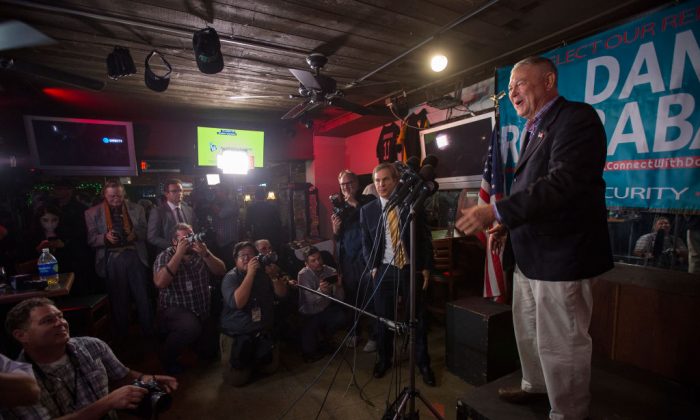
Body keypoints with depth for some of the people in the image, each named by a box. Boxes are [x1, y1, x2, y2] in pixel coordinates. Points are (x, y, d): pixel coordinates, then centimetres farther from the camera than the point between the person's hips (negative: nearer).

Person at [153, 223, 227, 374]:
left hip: (201, 311, 5)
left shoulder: (200, 254, 1)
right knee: (191, 326, -36)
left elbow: (221, 272, -10)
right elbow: (160, 283, -27)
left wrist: (205, 254, -24)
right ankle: (168, 358, -6)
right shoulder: (165, 257, -9)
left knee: (209, 352, 7)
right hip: (174, 310, -4)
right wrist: (179, 254, -28)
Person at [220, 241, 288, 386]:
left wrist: (275, 275, -20)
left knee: (271, 367, 6)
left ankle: (253, 360, 35)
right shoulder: (231, 277, -12)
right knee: (238, 378, -6)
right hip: (236, 335, -4)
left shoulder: (263, 273, 3)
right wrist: (250, 273, -32)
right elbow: (237, 303, -30)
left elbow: (282, 294, -1)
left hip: (263, 333, 4)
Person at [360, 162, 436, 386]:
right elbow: (366, 243, 8)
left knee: (417, 318, 8)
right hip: (384, 270, 1)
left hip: (411, 269, -1)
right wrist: (373, 267, -3)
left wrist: (426, 267, -1)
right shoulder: (367, 210, 3)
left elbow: (425, 238, 2)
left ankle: (423, 364, 27)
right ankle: (383, 359, 33)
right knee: (383, 318, 11)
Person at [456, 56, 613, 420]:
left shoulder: (577, 117, -12)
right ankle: (535, 386, 45)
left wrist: (497, 211, -31)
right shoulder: (532, 129, 16)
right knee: (527, 331, 23)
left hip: (560, 255, -9)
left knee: (560, 344, 6)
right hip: (529, 254, 9)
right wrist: (508, 224, 8)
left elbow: (563, 182, -26)